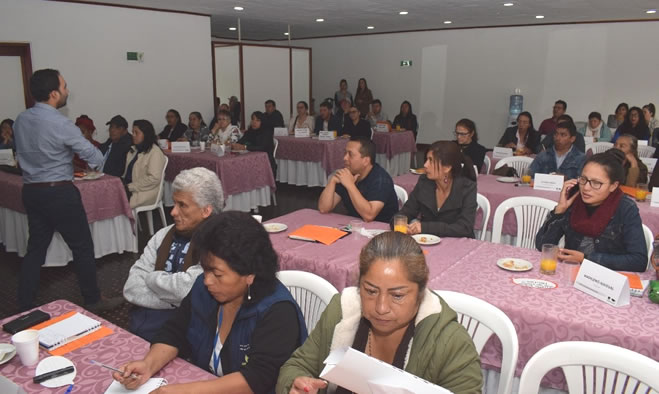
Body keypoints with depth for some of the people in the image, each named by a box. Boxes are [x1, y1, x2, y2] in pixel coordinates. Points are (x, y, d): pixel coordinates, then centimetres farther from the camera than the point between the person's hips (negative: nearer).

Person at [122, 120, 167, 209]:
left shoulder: (155, 152, -8)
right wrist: (123, 183, -2)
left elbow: (154, 178, -18)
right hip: (129, 189, 8)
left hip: (146, 191, -7)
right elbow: (127, 172, 21)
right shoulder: (133, 150, 21)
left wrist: (130, 187, -16)